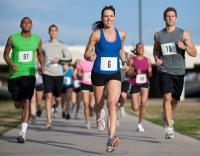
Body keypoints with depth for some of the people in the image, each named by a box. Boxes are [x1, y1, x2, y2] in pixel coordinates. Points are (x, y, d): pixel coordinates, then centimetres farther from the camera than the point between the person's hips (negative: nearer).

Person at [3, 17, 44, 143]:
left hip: (29, 74, 0)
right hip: (14, 74, 1)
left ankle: (23, 132, -18)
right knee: (17, 104, 7)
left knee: (27, 102, -15)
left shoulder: (37, 40, 4)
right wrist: (11, 65, -15)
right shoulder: (12, 39, -2)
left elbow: (40, 53, 20)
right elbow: (6, 54, 4)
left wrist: (42, 65, 2)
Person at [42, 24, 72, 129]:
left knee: (57, 97, 8)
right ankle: (49, 121, -16)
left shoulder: (62, 46, 5)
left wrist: (59, 60, -17)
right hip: (47, 74, 0)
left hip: (58, 74, 0)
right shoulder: (44, 46, 8)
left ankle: (56, 106, 47)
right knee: (48, 96, -14)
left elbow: (69, 59, -3)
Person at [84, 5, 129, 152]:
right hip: (98, 74, -1)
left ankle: (111, 138, -27)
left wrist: (124, 62, 6)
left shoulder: (121, 34, 2)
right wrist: (91, 56, -24)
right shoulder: (96, 34, -7)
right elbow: (86, 54, -2)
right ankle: (99, 116, 55)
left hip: (115, 75, 1)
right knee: (99, 104, 14)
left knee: (113, 103, -20)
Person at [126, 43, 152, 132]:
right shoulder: (131, 60, 0)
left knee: (143, 103, -20)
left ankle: (140, 124, -4)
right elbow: (127, 73, 0)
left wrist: (149, 72, -13)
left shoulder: (147, 60, 6)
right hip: (134, 84, -1)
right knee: (135, 108, -3)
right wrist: (135, 73, -18)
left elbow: (149, 75, 10)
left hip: (144, 83, 1)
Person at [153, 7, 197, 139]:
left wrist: (184, 47, -22)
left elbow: (194, 53, -3)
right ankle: (169, 128, -18)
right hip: (165, 70, -1)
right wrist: (156, 58, 2)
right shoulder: (158, 35, 5)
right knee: (167, 97, -18)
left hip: (179, 71, 1)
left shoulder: (183, 34, 0)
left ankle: (168, 116, 45)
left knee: (175, 99, 13)